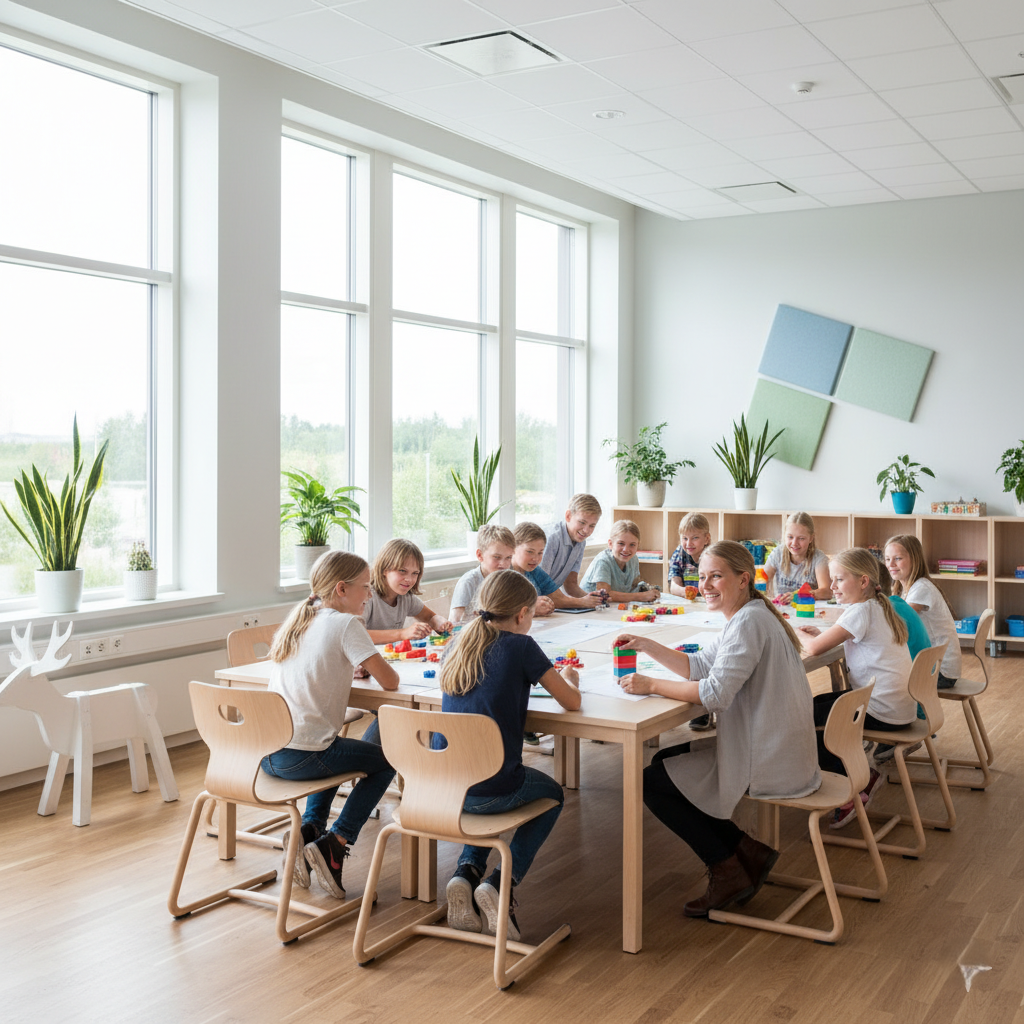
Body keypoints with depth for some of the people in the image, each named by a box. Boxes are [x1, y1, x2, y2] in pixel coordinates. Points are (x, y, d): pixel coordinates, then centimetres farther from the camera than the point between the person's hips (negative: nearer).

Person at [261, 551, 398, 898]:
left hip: (266, 754, 8)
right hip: (301, 757, -8)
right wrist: (373, 665, 12)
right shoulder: (345, 624, -8)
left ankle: (309, 829, 17)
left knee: (334, 752, 36)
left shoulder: (296, 620, 15)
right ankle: (334, 844, 2)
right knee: (386, 761, 14)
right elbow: (390, 681, -9)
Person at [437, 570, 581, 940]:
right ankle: (499, 882, 6)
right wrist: (569, 677, 18)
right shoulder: (520, 646, -8)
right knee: (552, 795, 27)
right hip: (490, 790, -5)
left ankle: (466, 872, 13)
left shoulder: (462, 642, 8)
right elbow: (572, 702, -3)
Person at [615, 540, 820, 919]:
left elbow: (715, 693, -27)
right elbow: (698, 667, 12)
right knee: (665, 761, 19)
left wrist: (651, 685, -18)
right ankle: (746, 852, 16)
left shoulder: (749, 622, -20)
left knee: (652, 782, -2)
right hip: (773, 754, 10)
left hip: (767, 765, -10)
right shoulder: (748, 617, 13)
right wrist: (646, 645, 0)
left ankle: (728, 872, 7)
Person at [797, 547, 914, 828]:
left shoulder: (861, 611, -17)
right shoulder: (879, 607, 11)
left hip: (882, 713, -10)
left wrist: (799, 634, 3)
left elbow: (814, 648, -18)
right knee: (819, 703, 20)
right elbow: (852, 640, 22)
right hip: (901, 708, 10)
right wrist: (823, 634, 8)